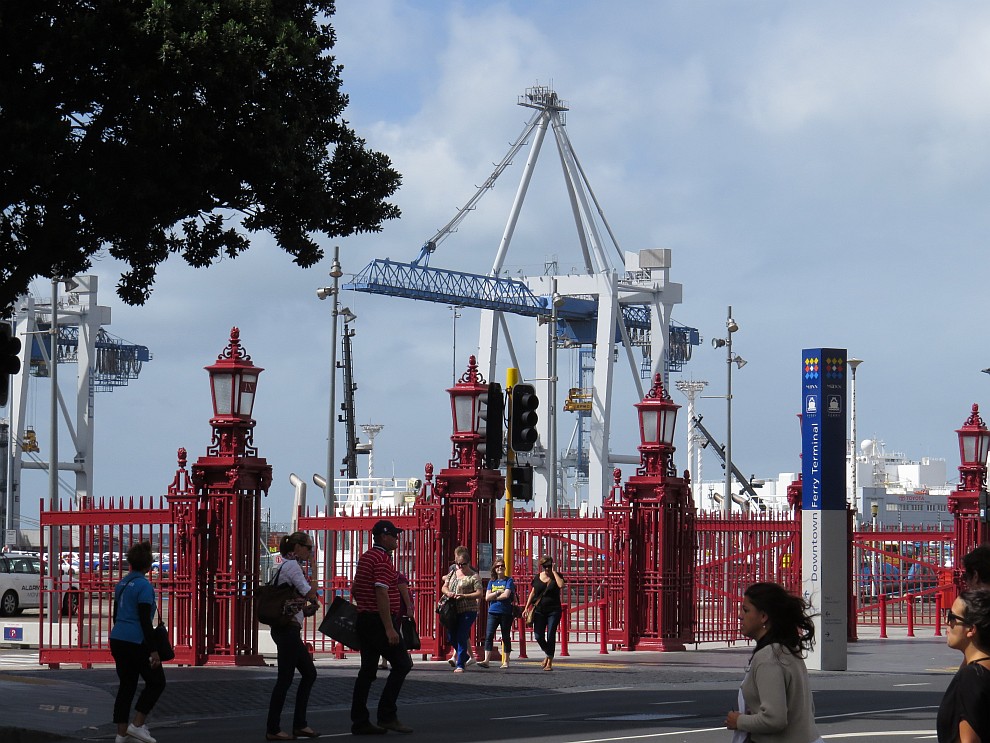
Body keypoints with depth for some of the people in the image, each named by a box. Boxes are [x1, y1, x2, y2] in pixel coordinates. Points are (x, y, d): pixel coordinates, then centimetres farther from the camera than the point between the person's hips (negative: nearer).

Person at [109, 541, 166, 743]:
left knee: (127, 685, 12)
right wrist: (153, 650, -19)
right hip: (137, 643, -8)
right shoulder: (144, 586, -15)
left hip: (117, 641, 8)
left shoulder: (122, 583, 10)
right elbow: (145, 620, -19)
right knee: (156, 682, 8)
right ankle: (137, 725, -1)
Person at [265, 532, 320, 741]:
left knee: (309, 673, 13)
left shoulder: (285, 566, 18)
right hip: (288, 628, -10)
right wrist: (313, 602, 3)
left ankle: (299, 724, 15)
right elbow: (309, 592, -19)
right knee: (285, 679, -6)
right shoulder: (292, 565, -12)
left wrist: (305, 607, 6)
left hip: (285, 628, 10)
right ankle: (273, 729, -2)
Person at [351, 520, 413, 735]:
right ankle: (387, 715, -9)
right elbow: (381, 594, -21)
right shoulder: (383, 559, -14)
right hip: (379, 620, -10)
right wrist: (389, 628, -23)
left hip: (363, 618, 10)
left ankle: (359, 721, 7)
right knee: (402, 664, -6)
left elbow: (354, 590, 23)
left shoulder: (365, 558, 16)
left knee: (367, 671, 9)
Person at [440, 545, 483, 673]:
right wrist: (447, 592, -7)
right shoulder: (452, 573, 13)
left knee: (461, 637, -9)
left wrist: (464, 596, -21)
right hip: (453, 610, 7)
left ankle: (460, 664, -3)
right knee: (451, 637, 10)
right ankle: (463, 655, 34)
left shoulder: (473, 577, -6)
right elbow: (443, 587, 17)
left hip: (468, 611, -7)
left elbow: (480, 594, -12)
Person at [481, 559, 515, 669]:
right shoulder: (492, 582, 13)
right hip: (493, 612, 3)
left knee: (506, 637, 4)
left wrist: (494, 596, -2)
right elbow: (487, 597, 4)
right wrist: (498, 592, -7)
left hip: (506, 613, -3)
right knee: (489, 636, -9)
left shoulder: (509, 581, 1)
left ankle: (506, 661, 11)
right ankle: (486, 660, -14)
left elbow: (506, 595, -13)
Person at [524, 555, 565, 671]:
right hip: (539, 610, 3)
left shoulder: (556, 576, 1)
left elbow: (561, 585, -21)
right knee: (539, 636, -4)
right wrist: (527, 607, 8)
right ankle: (548, 654, 24)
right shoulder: (537, 578, 9)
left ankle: (549, 662, 3)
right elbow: (532, 593, 15)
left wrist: (554, 572, -13)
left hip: (553, 610, -3)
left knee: (550, 636, -5)